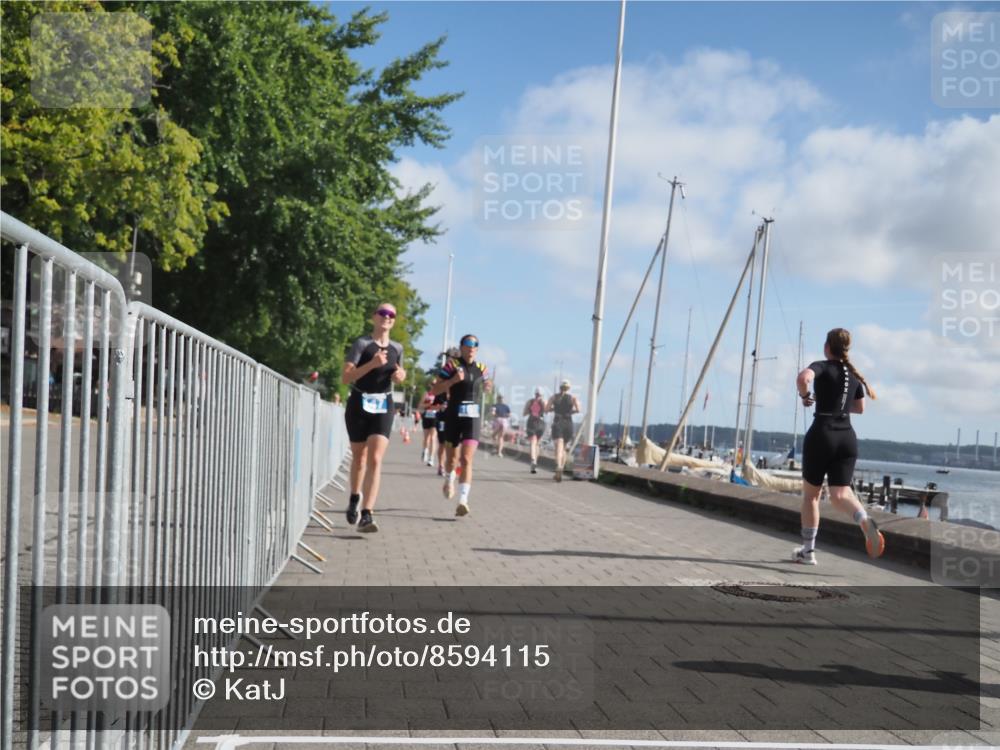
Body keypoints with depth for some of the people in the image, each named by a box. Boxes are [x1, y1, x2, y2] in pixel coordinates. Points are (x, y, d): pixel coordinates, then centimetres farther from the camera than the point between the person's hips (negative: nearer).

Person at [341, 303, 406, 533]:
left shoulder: (397, 348, 7)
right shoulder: (361, 344, -7)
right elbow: (346, 377, -15)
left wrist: (401, 376, -1)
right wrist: (372, 364, -26)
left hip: (383, 407, 2)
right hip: (359, 404, -2)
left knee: (375, 460, -13)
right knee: (359, 458, 13)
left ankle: (366, 515, -17)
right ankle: (354, 497, 42)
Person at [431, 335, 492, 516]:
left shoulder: (481, 368, 8)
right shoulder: (452, 365, -4)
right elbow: (434, 390, -7)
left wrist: (488, 387, 3)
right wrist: (453, 380, -20)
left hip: (473, 418, 1)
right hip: (453, 416, -1)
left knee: (466, 459, -13)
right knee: (451, 458, 15)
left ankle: (463, 501, -18)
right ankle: (449, 481, 48)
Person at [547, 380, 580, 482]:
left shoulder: (554, 397, 5)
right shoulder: (573, 397, 5)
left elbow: (546, 409, -4)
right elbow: (578, 409, -9)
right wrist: (571, 411, 11)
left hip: (557, 423, -2)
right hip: (568, 424, 2)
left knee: (559, 447, -13)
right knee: (564, 448, 17)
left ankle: (558, 468, -39)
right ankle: (559, 473, 17)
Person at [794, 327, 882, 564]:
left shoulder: (822, 367, -4)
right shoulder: (854, 374, 14)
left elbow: (803, 378, -28)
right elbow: (860, 408, 27)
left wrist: (806, 396, -10)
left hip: (822, 434, -4)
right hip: (848, 437, 5)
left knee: (810, 494, 10)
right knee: (840, 494, -1)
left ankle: (808, 550, 15)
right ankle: (864, 520, -34)